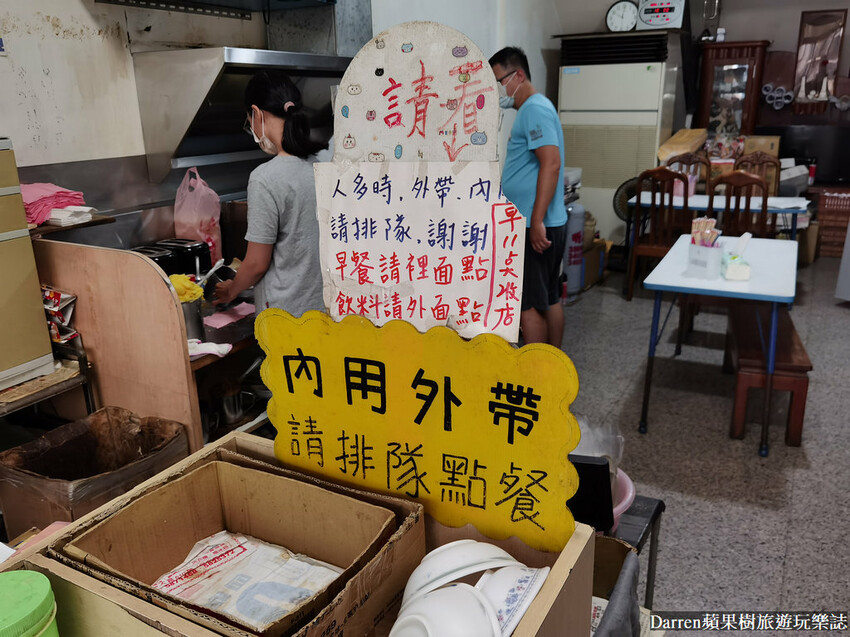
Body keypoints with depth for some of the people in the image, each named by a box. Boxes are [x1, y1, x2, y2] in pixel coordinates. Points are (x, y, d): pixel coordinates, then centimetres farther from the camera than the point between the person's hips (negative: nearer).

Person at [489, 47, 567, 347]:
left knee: (528, 304, -3)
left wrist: (536, 222, -27)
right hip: (544, 224, 10)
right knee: (550, 298, 15)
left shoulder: (535, 109, -13)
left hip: (536, 227, -10)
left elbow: (551, 164, -25)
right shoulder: (531, 110, 18)